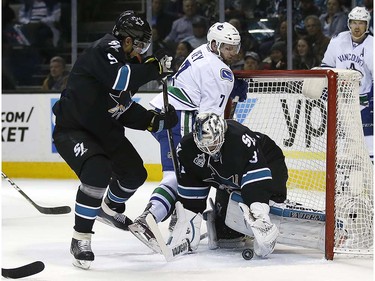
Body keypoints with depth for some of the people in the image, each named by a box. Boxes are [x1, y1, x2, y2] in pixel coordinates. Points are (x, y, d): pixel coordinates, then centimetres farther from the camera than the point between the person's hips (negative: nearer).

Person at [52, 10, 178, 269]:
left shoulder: (125, 61, 8)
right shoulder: (106, 49, -19)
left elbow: (125, 110, 11)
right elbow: (120, 79, -38)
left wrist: (154, 120, -3)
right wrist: (155, 67, -26)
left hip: (104, 130, 10)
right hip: (72, 129, -10)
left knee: (135, 173, 13)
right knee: (98, 171, -31)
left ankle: (111, 209, 44)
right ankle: (81, 239, -22)